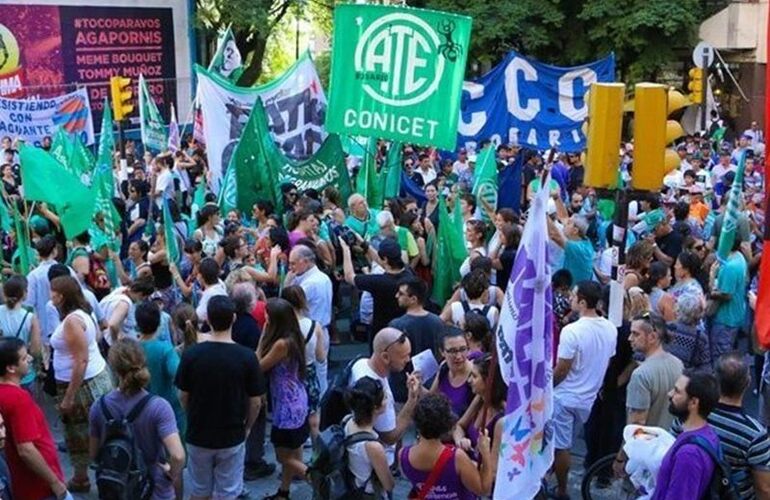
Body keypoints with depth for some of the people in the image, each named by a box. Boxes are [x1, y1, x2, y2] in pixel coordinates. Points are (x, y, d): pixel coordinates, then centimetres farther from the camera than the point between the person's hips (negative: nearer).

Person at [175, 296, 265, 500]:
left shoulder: (191, 354, -14)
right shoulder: (246, 357, -17)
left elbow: (183, 396, -3)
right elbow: (255, 402, -10)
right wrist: (247, 426, 9)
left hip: (198, 435, 1)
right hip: (232, 437, -1)